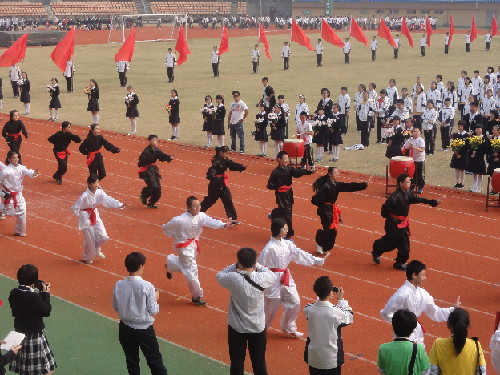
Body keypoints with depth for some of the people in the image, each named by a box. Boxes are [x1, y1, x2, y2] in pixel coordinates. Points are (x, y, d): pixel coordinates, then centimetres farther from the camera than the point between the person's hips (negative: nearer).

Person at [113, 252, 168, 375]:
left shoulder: (118, 285, -9)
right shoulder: (147, 286, -20)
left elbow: (116, 307, 2)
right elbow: (153, 311, -12)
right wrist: (155, 298, 5)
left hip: (126, 329, 3)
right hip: (144, 329, -3)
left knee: (131, 360, 17)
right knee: (155, 360, 10)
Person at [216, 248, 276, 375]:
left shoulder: (233, 278, -21)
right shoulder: (262, 278, -18)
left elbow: (219, 276, 1)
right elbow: (272, 275, 6)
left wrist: (235, 266, 4)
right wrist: (256, 266, 10)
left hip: (237, 327, -1)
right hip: (258, 327, 1)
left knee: (237, 362, 13)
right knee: (259, 362, 16)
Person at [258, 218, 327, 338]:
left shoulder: (287, 245, 1)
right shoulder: (270, 248, -21)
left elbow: (300, 254, 2)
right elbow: (260, 265, -16)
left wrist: (319, 261, -4)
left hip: (286, 278, 7)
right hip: (274, 279, -7)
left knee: (295, 302, 8)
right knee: (272, 305, 6)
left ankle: (288, 328, 27)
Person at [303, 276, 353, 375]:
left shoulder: (308, 309, -12)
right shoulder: (335, 312, -23)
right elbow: (349, 318, -1)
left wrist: (321, 294, 7)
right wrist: (340, 299, 4)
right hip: (331, 359, -3)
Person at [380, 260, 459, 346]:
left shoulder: (422, 293, 2)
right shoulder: (402, 294, -23)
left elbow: (434, 312, 10)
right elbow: (386, 313, -18)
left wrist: (453, 309, 2)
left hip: (417, 333, 8)